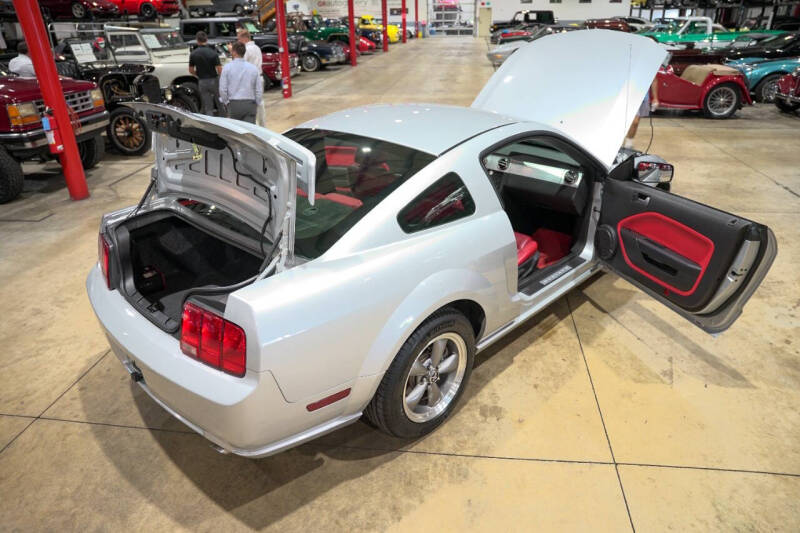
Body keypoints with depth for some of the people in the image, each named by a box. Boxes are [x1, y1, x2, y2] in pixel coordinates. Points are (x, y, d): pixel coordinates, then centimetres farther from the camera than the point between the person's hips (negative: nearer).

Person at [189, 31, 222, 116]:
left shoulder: (193, 54, -1)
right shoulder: (213, 53, -11)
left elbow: (191, 71, 6)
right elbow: (219, 70, -13)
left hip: (202, 82, 2)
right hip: (214, 80, -2)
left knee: (207, 108, 4)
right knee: (220, 105, 12)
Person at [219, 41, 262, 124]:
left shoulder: (227, 68, -2)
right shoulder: (253, 68, 1)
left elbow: (223, 89, -4)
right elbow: (259, 90, 2)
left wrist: (226, 102, 9)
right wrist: (256, 104, 12)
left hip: (234, 104, 0)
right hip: (250, 104, 0)